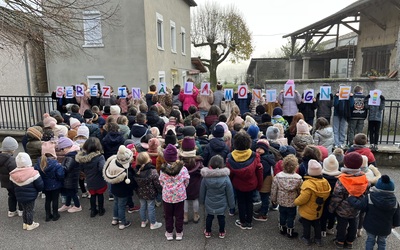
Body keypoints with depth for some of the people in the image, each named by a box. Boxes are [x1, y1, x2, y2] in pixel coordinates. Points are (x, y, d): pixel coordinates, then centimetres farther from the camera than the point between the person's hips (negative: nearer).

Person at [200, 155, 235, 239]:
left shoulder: (205, 178, -19)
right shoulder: (226, 178, -23)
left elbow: (202, 191, -4)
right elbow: (230, 193, -11)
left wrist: (202, 200, 14)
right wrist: (231, 204, 4)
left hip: (209, 204, 1)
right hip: (222, 204, -1)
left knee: (209, 216, 21)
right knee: (221, 217, 20)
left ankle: (208, 232, 37)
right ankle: (222, 232, 37)